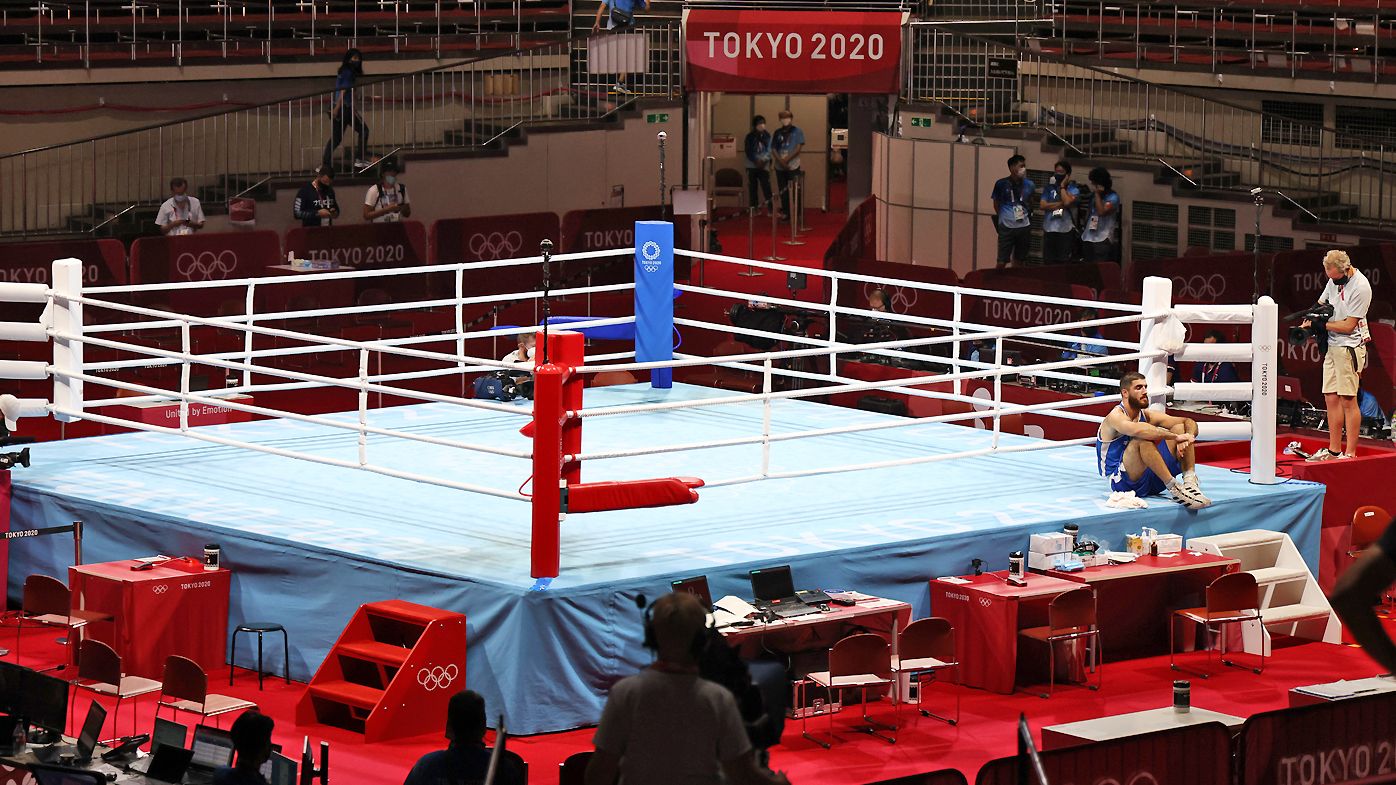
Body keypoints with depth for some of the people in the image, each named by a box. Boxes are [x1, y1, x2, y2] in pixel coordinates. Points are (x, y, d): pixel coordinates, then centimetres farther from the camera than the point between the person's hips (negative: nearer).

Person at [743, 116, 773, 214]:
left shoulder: (767, 136, 6)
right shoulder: (750, 137, 4)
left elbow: (769, 150, 3)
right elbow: (748, 151, 0)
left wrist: (764, 160, -13)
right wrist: (756, 161, -13)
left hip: (764, 165, 0)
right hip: (752, 165, 0)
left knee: (766, 187, -9)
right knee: (752, 187, 1)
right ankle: (753, 208, 6)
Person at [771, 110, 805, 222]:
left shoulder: (797, 131, 2)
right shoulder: (777, 133, 11)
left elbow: (799, 147, -6)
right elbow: (773, 149, 7)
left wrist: (787, 159, -14)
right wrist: (781, 161, -9)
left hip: (793, 166, -4)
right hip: (780, 167, 4)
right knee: (783, 191, 5)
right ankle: (785, 213, 11)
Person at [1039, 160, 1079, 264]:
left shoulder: (1073, 189, 3)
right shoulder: (1049, 187, 11)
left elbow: (1067, 201, -16)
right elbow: (1043, 205, -1)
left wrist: (1062, 186, -3)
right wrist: (1061, 204, -8)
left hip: (1066, 231, -3)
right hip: (1049, 230, 3)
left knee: (1065, 263, -6)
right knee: (1049, 263, 4)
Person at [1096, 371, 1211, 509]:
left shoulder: (1147, 415, 10)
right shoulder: (1116, 416, -12)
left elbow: (1189, 423, 5)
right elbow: (1137, 430, -36)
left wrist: (1186, 438, -19)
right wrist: (1176, 437, -33)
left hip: (1152, 479, 7)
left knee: (1180, 427, -2)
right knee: (1143, 439, -33)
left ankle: (1190, 481, -22)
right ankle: (1173, 487, -38)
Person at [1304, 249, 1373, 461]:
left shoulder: (1360, 287, -17)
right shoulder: (1334, 280, 8)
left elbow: (1348, 326, -16)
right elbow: (1321, 304, 20)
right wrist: (1309, 322, 0)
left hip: (1349, 347, -8)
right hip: (1332, 346, 8)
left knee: (1348, 400, -7)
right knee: (1331, 398, 8)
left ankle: (1350, 453, -4)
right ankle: (1334, 451, 14)